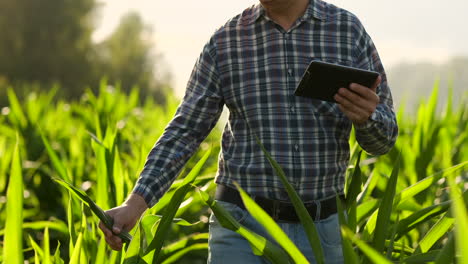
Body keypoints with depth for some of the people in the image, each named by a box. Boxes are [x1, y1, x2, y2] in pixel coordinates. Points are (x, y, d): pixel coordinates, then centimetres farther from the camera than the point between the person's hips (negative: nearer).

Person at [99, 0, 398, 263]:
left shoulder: (349, 30, 2)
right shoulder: (225, 42, 1)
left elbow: (383, 138, 3)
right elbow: (185, 132, 1)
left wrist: (366, 116, -21)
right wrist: (135, 203, -11)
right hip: (242, 225, -1)